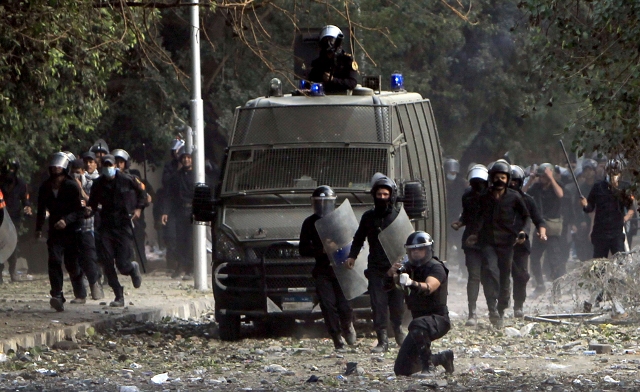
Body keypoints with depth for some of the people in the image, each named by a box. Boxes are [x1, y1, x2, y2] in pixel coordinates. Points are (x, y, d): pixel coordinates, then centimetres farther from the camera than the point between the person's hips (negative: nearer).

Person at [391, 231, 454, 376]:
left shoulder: (436, 268, -14)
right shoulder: (410, 267, 7)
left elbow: (429, 287, -35)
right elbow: (394, 276, -12)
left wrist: (413, 283, -56)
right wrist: (393, 271, -37)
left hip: (438, 319, -8)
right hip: (420, 319, 8)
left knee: (418, 325, -42)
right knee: (401, 370, 7)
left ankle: (428, 366, -28)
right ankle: (443, 358, 28)